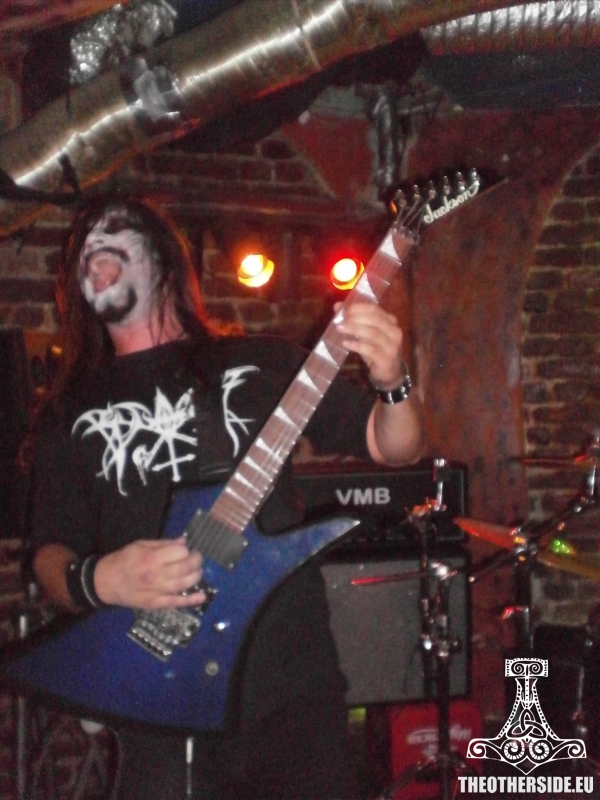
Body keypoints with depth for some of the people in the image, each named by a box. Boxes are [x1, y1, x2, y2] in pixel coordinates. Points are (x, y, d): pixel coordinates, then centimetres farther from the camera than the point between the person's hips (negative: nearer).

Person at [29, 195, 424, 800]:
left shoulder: (262, 363, 6)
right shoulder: (70, 411, 10)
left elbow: (394, 447, 6)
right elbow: (50, 553, 9)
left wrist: (393, 383, -15)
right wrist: (96, 582, -13)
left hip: (297, 684, 0)